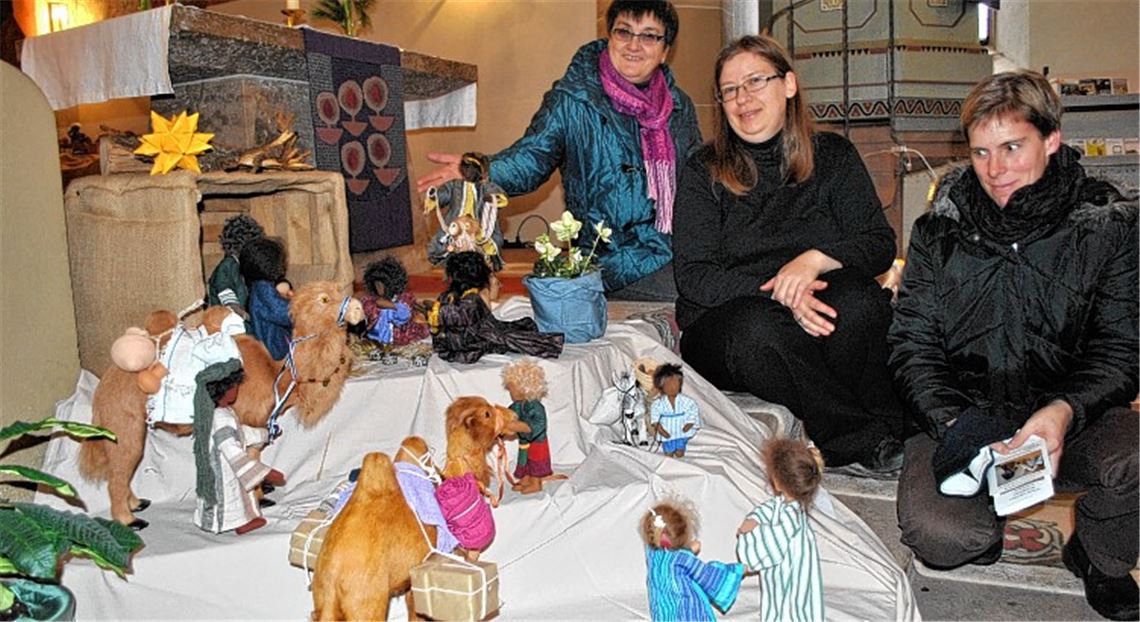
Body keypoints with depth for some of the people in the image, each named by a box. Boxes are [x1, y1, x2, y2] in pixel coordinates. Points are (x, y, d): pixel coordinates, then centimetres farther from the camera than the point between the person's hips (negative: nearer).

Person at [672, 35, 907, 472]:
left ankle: (894, 427, -17)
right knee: (759, 326, -35)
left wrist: (816, 258, -20)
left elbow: (881, 245, 1)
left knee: (861, 301, -31)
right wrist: (777, 293, -22)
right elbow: (693, 277, -7)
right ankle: (865, 441, -24)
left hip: (819, 312, 2)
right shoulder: (704, 171, 4)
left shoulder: (833, 157, 11)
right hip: (722, 324, -1)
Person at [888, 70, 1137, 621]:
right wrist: (953, 421, -18)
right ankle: (989, 530, 14)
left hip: (1073, 415, 1)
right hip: (962, 413, 0)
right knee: (933, 533, -26)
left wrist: (1065, 410, -24)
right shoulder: (940, 229, 1)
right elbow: (912, 342, -1)